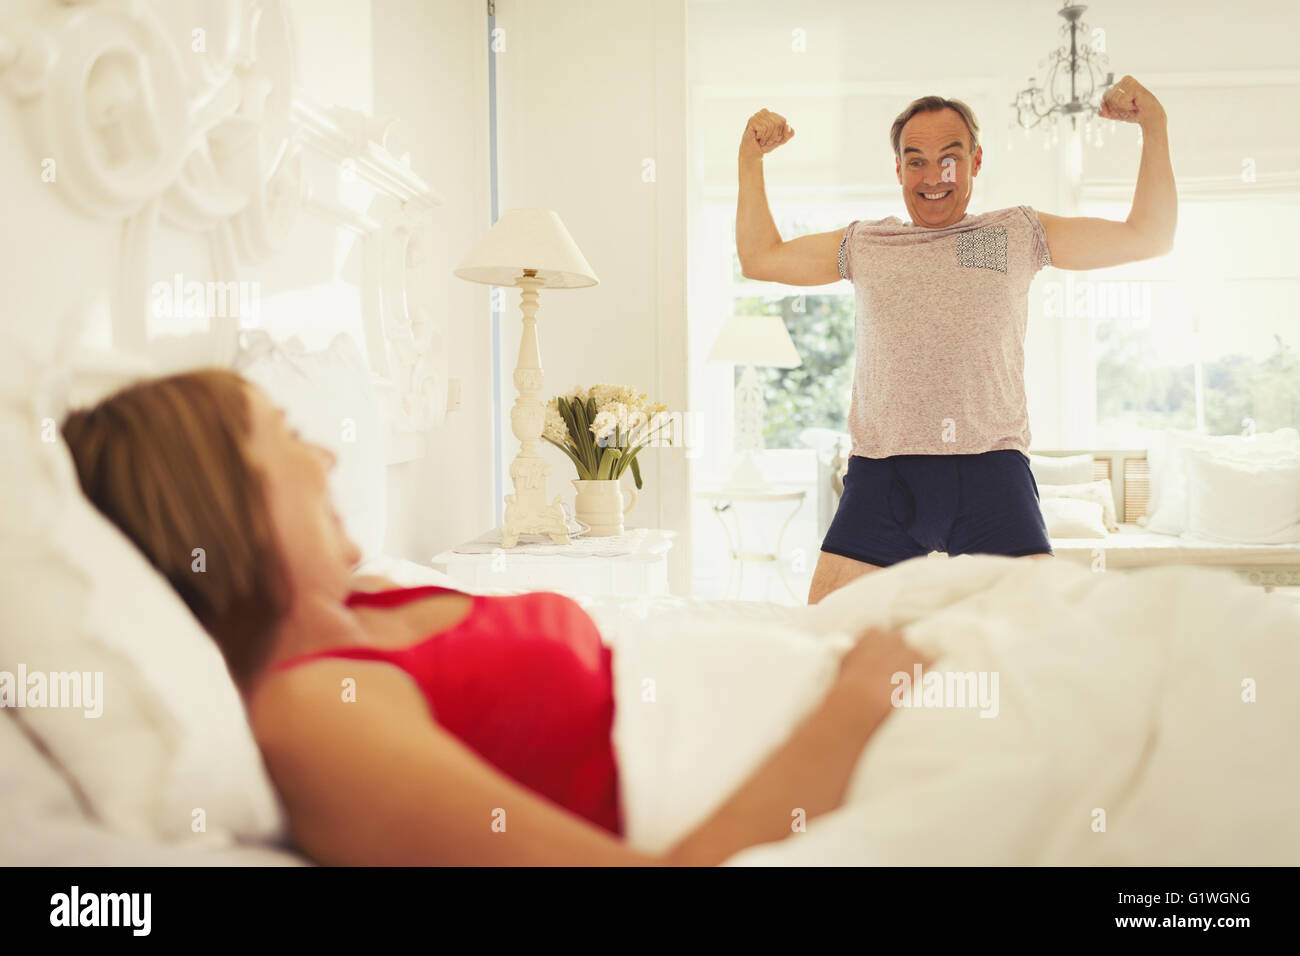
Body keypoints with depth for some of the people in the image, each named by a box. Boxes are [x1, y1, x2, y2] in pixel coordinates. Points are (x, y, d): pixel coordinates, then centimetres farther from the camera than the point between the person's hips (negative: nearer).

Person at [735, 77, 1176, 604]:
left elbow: (1149, 237, 19)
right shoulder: (863, 244, 19)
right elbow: (759, 257, 28)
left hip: (991, 469, 0)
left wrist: (1154, 127, 14)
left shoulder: (1018, 234, 17)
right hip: (882, 474, 1)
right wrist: (751, 159, 25)